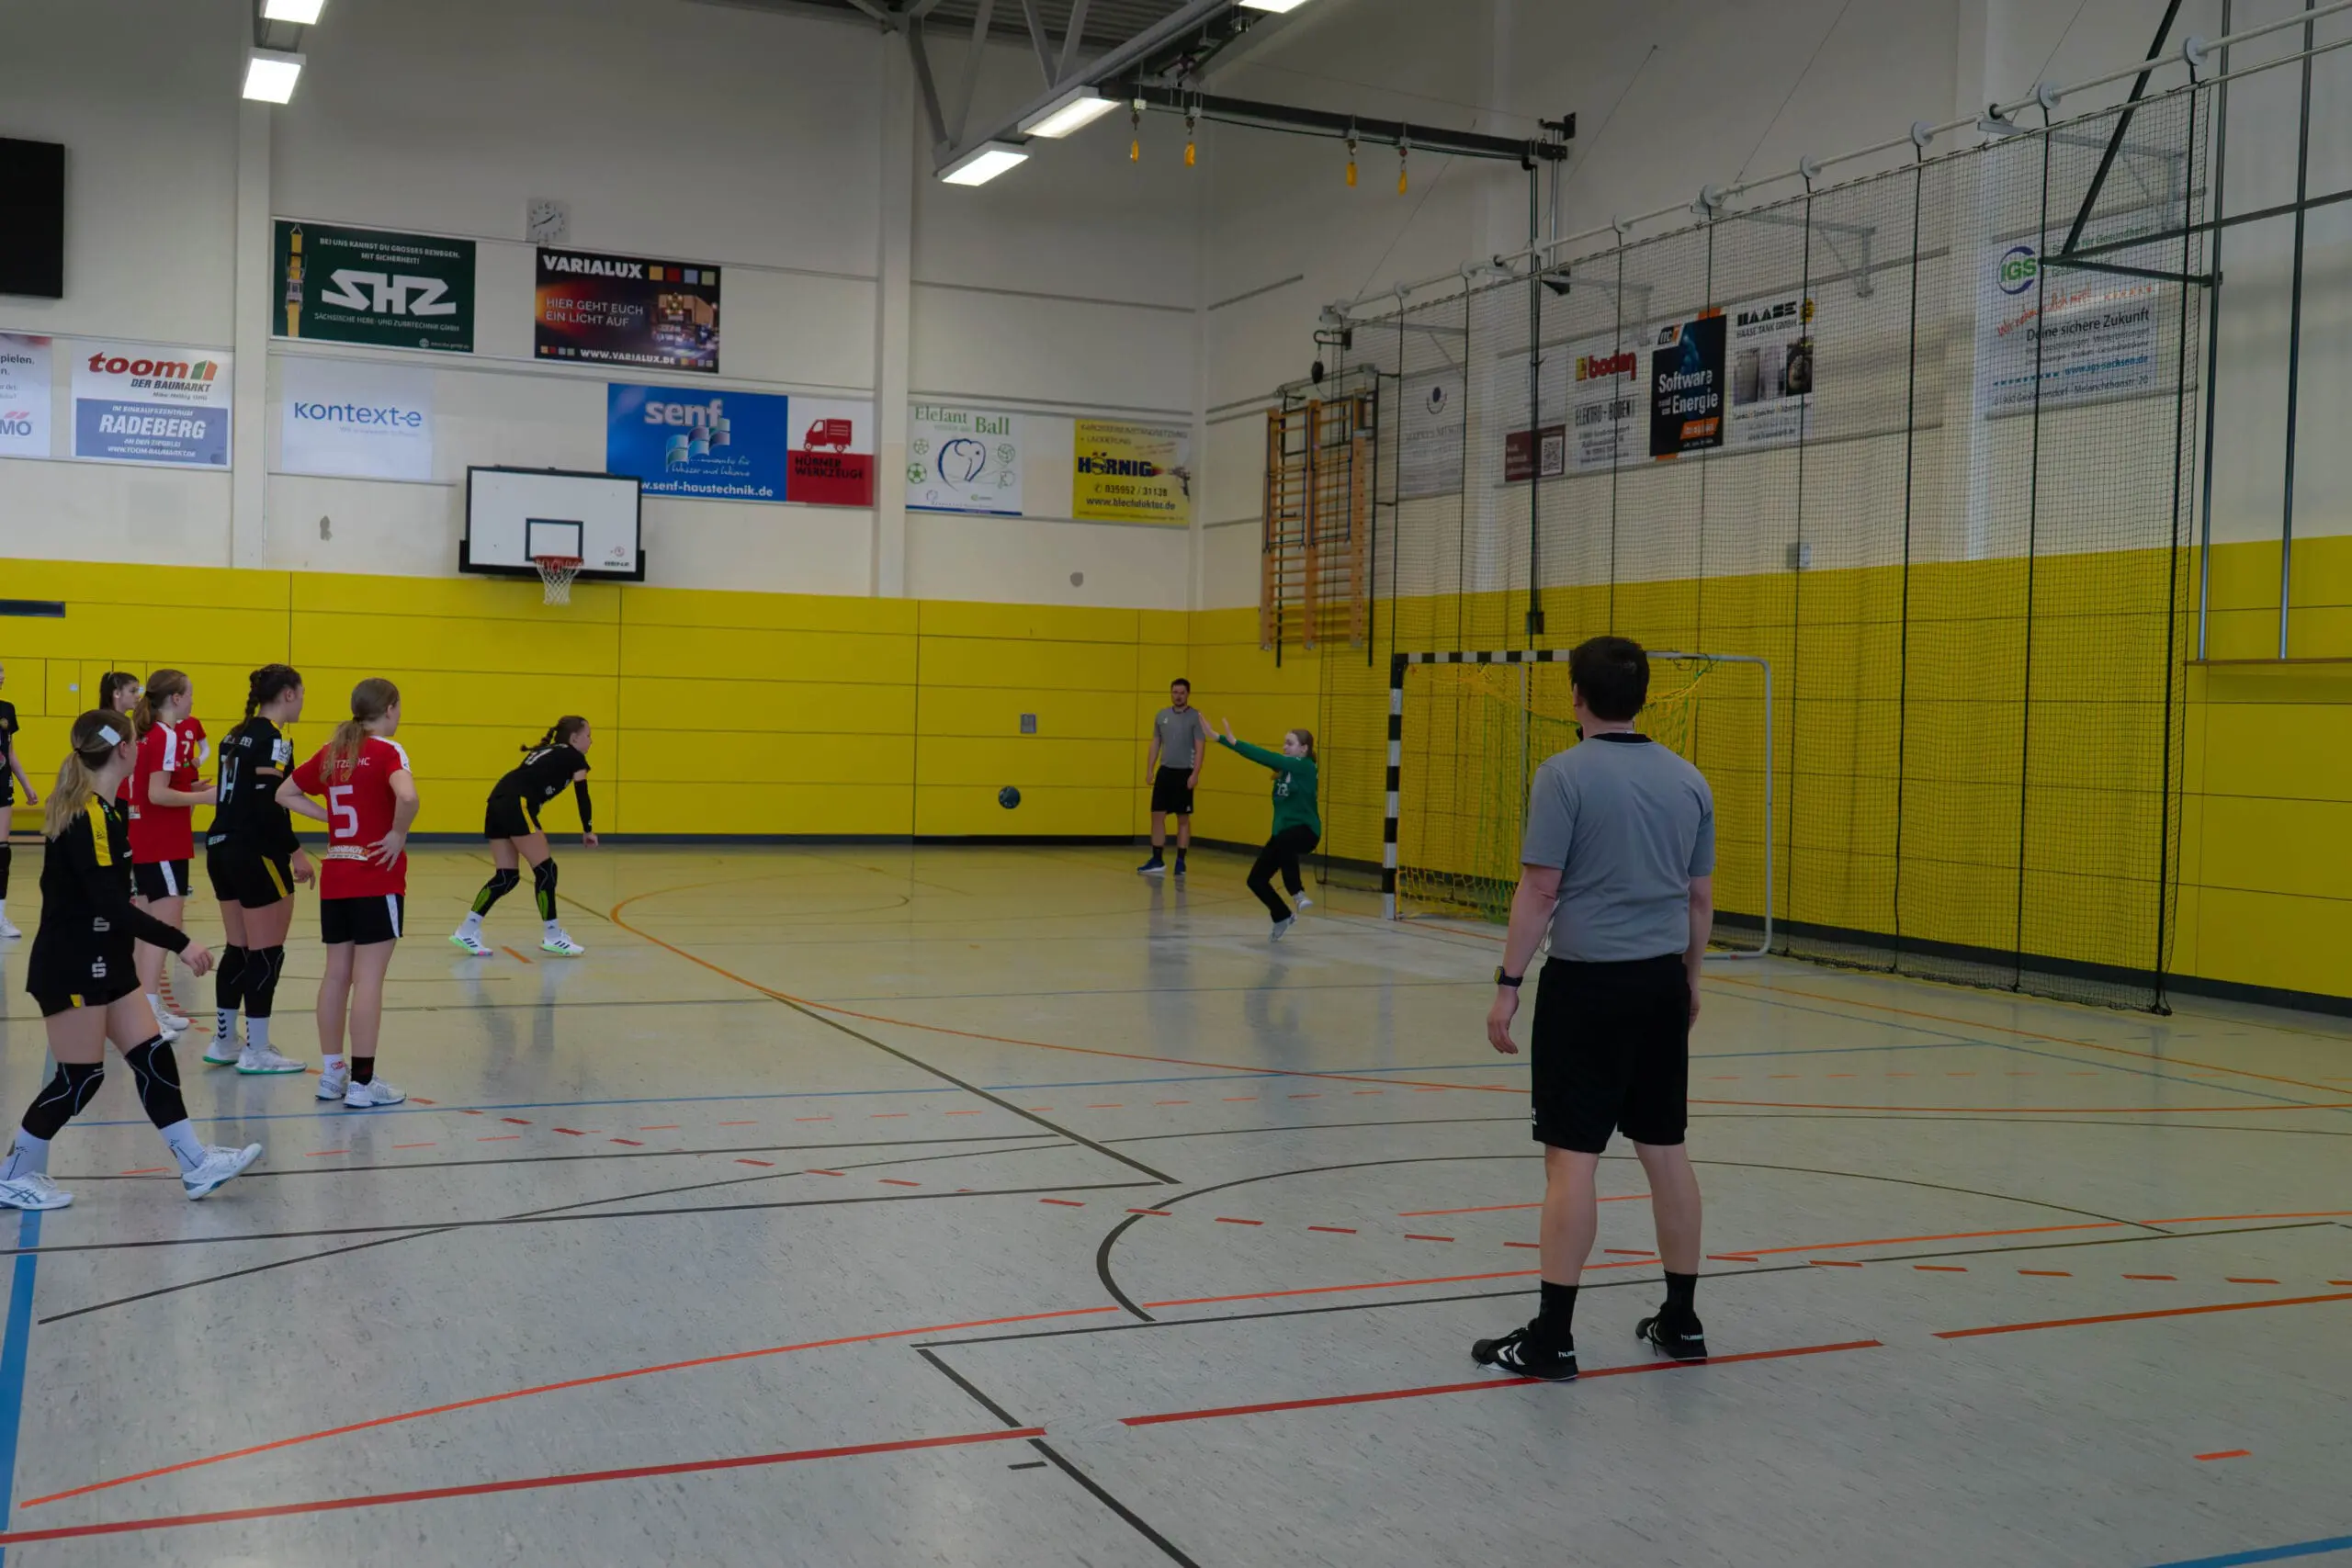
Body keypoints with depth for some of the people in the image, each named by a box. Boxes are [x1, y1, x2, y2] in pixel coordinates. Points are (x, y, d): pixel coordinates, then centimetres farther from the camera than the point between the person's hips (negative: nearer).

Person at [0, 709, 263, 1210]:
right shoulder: (88, 816, -21)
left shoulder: (100, 810, 8)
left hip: (104, 962, 10)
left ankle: (196, 1164, 11)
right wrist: (180, 943, -25)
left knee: (152, 1057, 8)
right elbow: (112, 905, -26)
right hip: (72, 966, -10)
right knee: (79, 1077, -1)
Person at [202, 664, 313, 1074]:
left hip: (222, 849, 9)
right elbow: (268, 804, -21)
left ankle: (223, 1043, 21)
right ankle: (256, 1052, 3)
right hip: (256, 855, -9)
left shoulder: (237, 735, 13)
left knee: (238, 951, 16)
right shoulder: (274, 738, -13)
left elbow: (236, 795, 13)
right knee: (266, 955, -1)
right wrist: (295, 852, -16)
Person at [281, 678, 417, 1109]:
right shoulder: (386, 750, -10)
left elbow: (285, 793, 19)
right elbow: (407, 796, -30)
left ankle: (331, 1073, 20)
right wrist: (399, 834, -14)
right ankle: (361, 1082, -1)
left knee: (336, 974, 13)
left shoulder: (331, 753, 10)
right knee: (368, 979, -3)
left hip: (334, 878, 7)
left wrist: (331, 816, 11)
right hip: (377, 879, -7)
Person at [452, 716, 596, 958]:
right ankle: (552, 937, 2)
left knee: (506, 876, 10)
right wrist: (588, 831, 17)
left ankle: (467, 930, 9)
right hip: (516, 805, -8)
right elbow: (581, 795, 5)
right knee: (545, 870, -1)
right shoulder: (574, 758, 8)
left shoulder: (546, 751, 30)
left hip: (498, 802, 8)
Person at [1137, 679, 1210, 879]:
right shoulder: (1162, 715, 9)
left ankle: (1180, 862, 9)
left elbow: (1200, 748, -9)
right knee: (1157, 815, 3)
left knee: (1183, 819, 3)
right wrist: (1149, 769, 7)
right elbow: (1155, 744, 14)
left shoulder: (1196, 717, -6)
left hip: (1184, 773, -5)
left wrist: (1195, 774, -17)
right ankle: (1157, 861, 9)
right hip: (1165, 771, 5)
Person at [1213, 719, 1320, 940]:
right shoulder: (1284, 766, 8)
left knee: (1282, 842, -42)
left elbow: (1269, 758, -22)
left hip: (1305, 831, -8)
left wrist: (1235, 741, -27)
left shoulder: (1305, 767, -12)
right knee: (1256, 880, 4)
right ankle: (1283, 918, 26)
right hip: (1282, 833, 8)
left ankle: (1298, 892, -27)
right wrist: (1220, 738, -10)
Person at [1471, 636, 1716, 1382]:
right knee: (1665, 1148, 13)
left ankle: (1551, 1336, 1)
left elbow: (1540, 890, -14)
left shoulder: (1564, 775, -10)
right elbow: (1700, 898, 12)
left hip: (1588, 984, -6)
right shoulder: (1687, 779, 7)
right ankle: (1681, 1319, 22)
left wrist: (1508, 984, -8)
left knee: (1572, 1156, -3)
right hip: (1660, 983, 6)